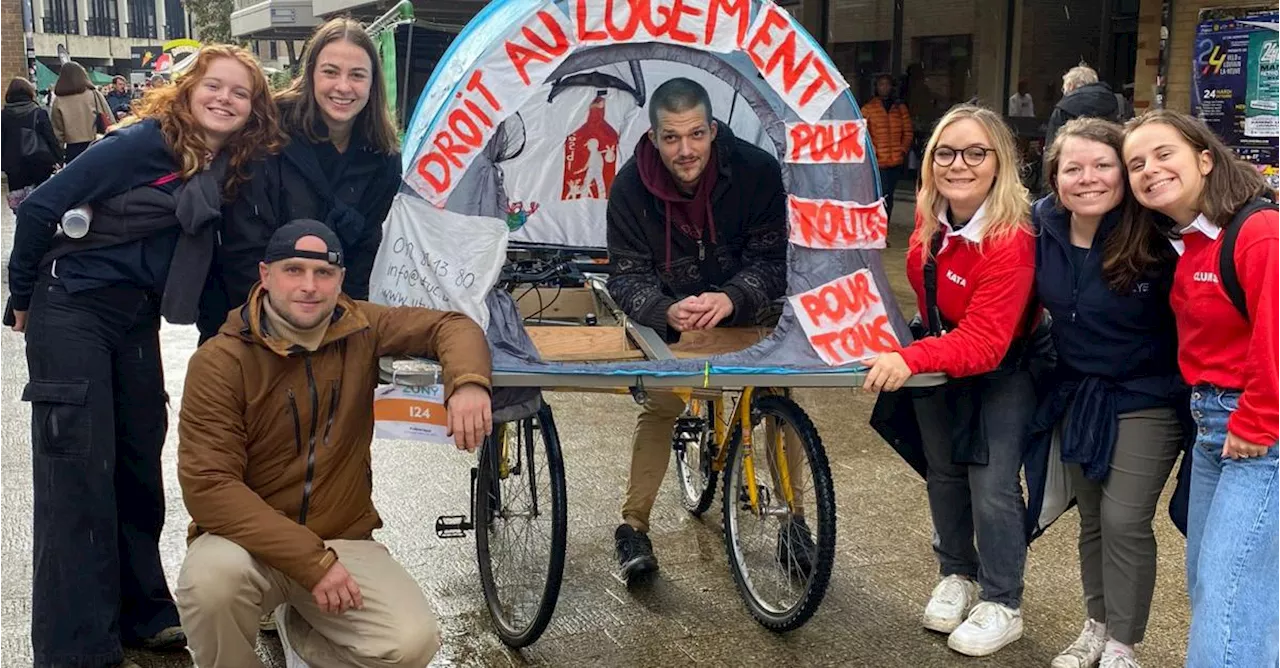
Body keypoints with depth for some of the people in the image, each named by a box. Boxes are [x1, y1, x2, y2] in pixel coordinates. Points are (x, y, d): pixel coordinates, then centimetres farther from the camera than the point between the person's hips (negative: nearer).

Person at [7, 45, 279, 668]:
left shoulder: (234, 170, 2)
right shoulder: (144, 142, -16)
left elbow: (211, 249, 13)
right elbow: (41, 207, -14)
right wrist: (23, 296, -5)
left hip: (139, 320, 6)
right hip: (72, 308, -6)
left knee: (140, 463, 11)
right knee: (79, 473, -6)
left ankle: (142, 613, 24)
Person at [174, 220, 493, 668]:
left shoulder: (359, 329, -3)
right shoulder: (219, 363, -15)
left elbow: (451, 326, 5)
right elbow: (208, 486, -20)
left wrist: (467, 383, -21)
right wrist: (312, 561, -26)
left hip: (344, 540, 3)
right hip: (252, 541, -3)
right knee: (211, 576, -37)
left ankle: (300, 625, 11)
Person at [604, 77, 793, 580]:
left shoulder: (757, 171, -21)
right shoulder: (630, 188, -19)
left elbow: (771, 260, -19)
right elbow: (627, 277, -17)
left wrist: (730, 299, -40)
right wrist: (667, 311, -40)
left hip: (748, 309, 0)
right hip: (668, 317, 0)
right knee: (658, 407, -16)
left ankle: (793, 519, 6)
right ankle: (633, 527, -3)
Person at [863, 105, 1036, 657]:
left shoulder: (1011, 239, -34)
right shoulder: (931, 216, -12)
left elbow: (984, 343, -39)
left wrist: (910, 359, -51)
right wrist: (912, 357, 13)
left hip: (1001, 369, -7)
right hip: (939, 355, 7)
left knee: (992, 485, -8)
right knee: (943, 473, 16)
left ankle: (1003, 605, 12)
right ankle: (956, 575, 37)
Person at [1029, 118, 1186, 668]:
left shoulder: (1153, 240, -23)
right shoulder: (1041, 227, -8)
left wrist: (1191, 393, -17)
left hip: (1144, 401, -5)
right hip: (1074, 396, 5)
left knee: (1124, 523, -3)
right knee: (1091, 520, 16)